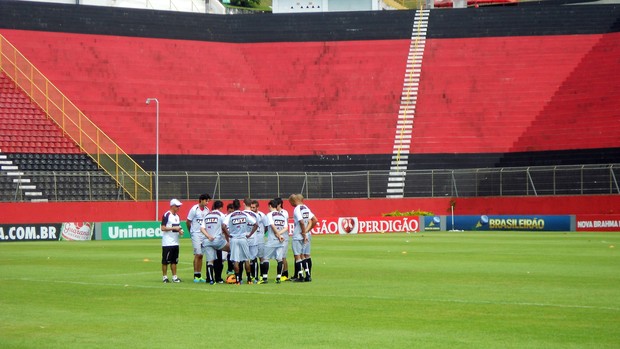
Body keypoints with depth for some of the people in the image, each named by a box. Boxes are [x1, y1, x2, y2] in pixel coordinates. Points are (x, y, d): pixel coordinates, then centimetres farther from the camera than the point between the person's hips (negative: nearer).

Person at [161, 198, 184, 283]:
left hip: (175, 243, 8)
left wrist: (180, 231, 2)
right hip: (167, 243, -8)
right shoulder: (166, 215, -10)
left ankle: (174, 277, 13)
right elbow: (163, 228, -16)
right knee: (165, 261, -2)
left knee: (174, 260, 10)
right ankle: (165, 277, 3)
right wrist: (174, 228, -20)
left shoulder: (177, 216, 15)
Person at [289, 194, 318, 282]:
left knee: (298, 256, -2)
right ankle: (308, 275, 12)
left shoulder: (297, 209, -13)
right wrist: (307, 230, 10)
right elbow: (314, 220, 9)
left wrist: (304, 234, -16)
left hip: (298, 236, -7)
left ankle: (300, 276, -5)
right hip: (307, 235, 7)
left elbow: (302, 222, -24)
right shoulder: (306, 208, 9)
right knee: (306, 256, 12)